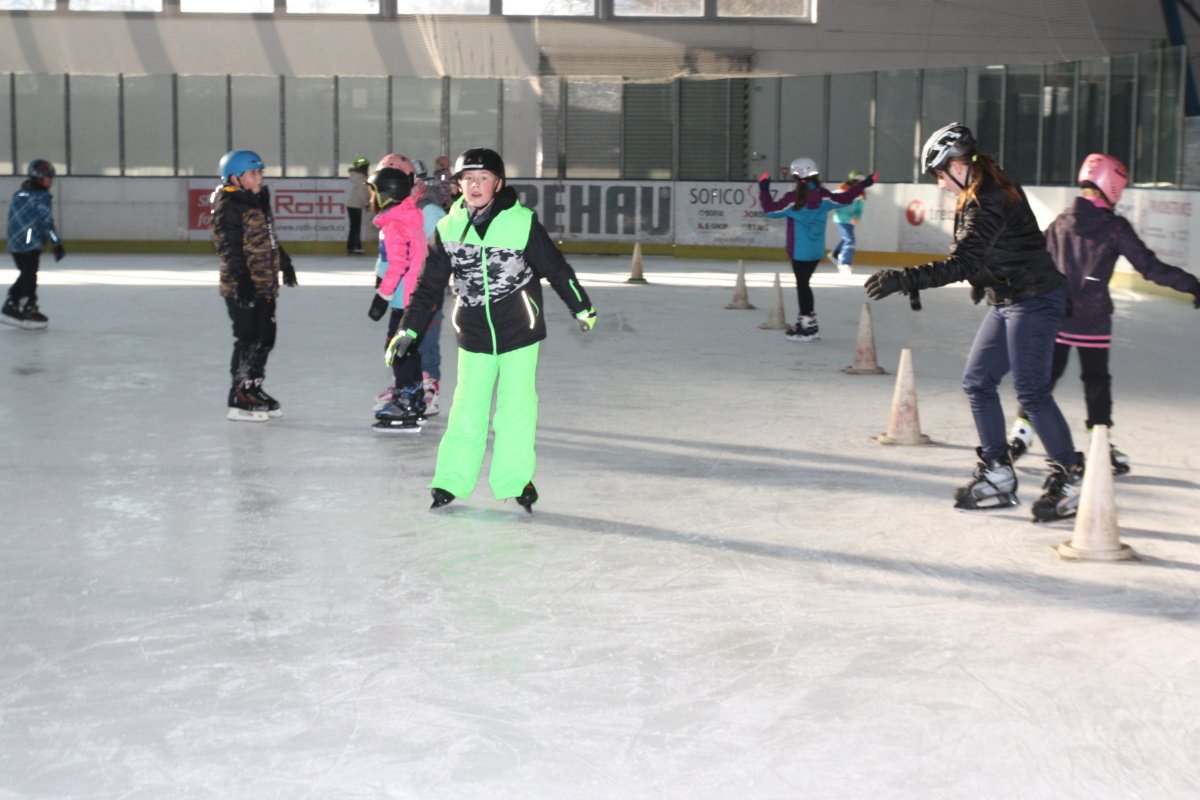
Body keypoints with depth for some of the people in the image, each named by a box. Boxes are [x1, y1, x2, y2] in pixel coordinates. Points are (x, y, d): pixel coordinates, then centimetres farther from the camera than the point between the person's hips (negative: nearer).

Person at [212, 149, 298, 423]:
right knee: (248, 340, -8)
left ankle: (254, 388, 26)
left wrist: (285, 263, 32)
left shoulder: (259, 201, 16)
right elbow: (228, 247, -19)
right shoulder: (229, 207, -13)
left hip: (265, 286, 9)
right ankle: (239, 399, -1)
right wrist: (241, 278, -26)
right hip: (242, 288, -9)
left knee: (265, 338, 13)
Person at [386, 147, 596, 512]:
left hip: (519, 331, -2)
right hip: (474, 335, 2)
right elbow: (429, 285, 5)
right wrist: (408, 330, 3)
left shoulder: (523, 223, -9)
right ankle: (452, 479, 17)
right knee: (467, 409, 6)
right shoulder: (448, 229, -1)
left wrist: (582, 308, 9)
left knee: (516, 406, 0)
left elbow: (556, 269, 1)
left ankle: (516, 479, 12)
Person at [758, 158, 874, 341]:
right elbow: (845, 198, 9)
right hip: (816, 251, 7)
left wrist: (764, 190, -4)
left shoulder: (793, 199, -16)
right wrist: (863, 184, 19)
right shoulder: (823, 196, 0)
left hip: (800, 251, -7)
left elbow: (771, 209, -12)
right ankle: (809, 324, 22)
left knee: (802, 285, -1)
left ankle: (807, 326, 1)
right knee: (804, 283, 16)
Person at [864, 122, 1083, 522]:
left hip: (1034, 301, -11)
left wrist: (904, 279, -35)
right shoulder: (983, 196, 9)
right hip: (1008, 302, 11)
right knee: (977, 382, 9)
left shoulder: (988, 204, -23)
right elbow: (972, 260, 17)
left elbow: (961, 264, -31)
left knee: (1032, 392, -8)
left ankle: (1070, 476, 3)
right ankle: (998, 474, 15)